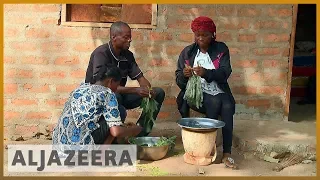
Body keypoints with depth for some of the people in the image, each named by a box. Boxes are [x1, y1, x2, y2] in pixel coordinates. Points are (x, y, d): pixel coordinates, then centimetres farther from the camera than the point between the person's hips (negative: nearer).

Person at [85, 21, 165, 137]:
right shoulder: (101, 53, -18)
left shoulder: (128, 55, 2)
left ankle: (141, 133, -4)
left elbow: (140, 77, 5)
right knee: (114, 96, -43)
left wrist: (148, 91, -19)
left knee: (158, 93, -3)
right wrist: (135, 90, -33)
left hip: (120, 94, 7)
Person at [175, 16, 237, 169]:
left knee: (228, 106, -32)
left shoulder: (221, 49, 4)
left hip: (219, 93, 1)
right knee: (215, 103, -32)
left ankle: (227, 153, -28)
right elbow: (179, 81, 3)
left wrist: (206, 73, -30)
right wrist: (184, 75, -22)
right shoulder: (187, 52, 6)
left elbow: (225, 73, -11)